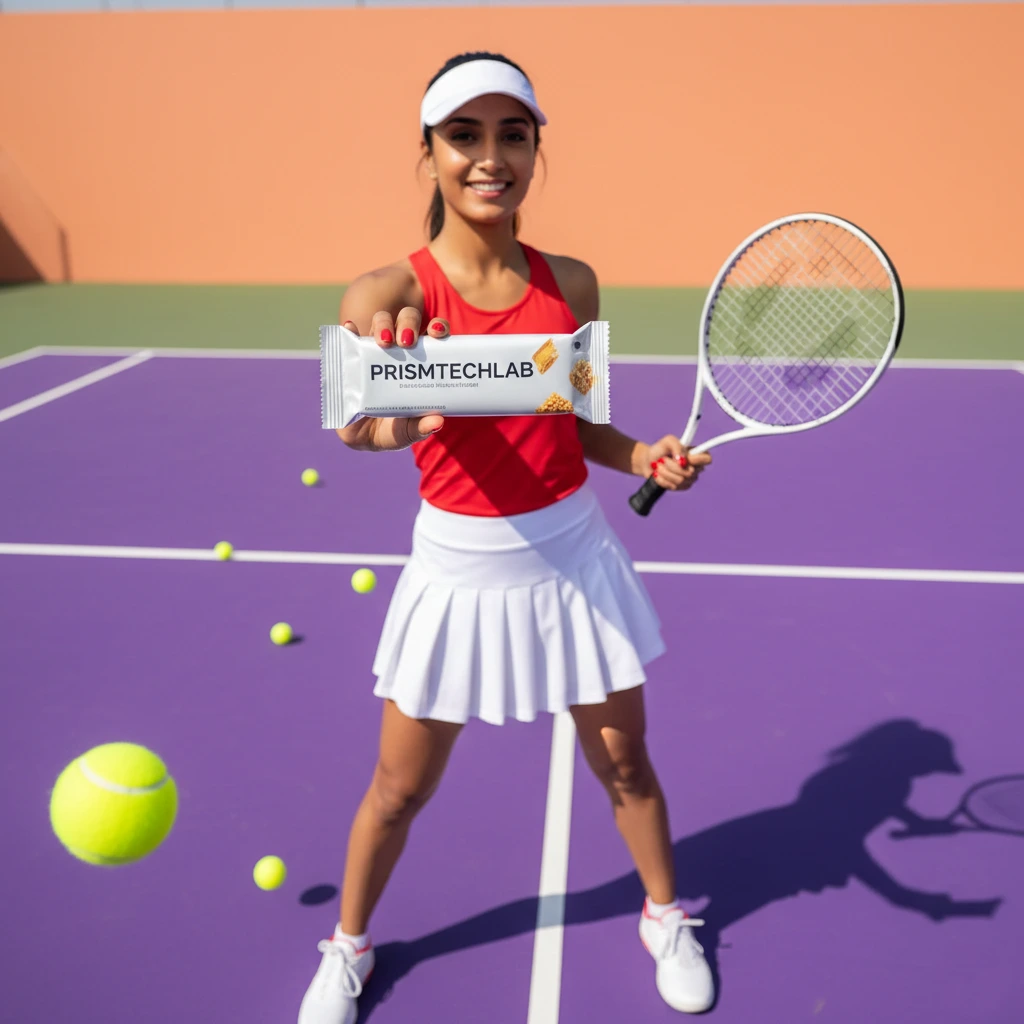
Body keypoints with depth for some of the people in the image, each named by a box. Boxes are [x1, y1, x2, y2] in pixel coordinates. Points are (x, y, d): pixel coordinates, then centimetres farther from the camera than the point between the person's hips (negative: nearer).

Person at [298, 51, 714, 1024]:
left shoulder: (571, 283, -3)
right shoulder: (392, 292, -14)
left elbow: (578, 426, 8)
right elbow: (356, 424, -31)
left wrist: (645, 457, -11)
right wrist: (392, 417, -53)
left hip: (575, 557, 3)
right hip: (460, 567, -2)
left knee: (623, 763, 15)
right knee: (399, 789, 12)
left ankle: (666, 918, 44)